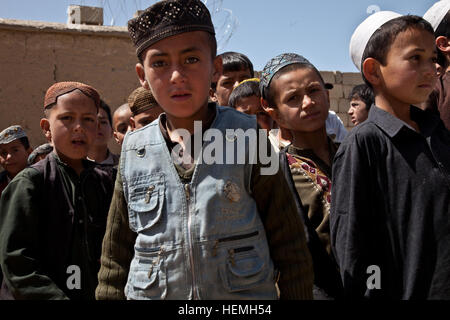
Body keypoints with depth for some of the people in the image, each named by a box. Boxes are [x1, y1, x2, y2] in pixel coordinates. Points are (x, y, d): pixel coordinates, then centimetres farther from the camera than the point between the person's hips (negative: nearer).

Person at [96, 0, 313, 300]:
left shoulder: (247, 140, -9)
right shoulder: (134, 152, -3)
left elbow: (290, 250, -6)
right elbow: (116, 259, 5)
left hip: (247, 295, -2)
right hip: (151, 294, 2)